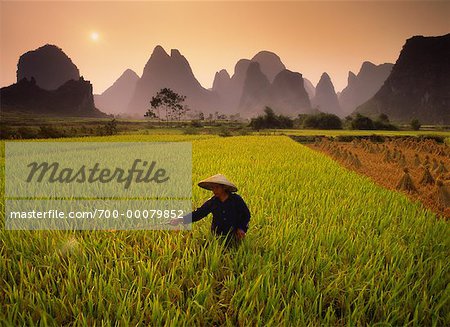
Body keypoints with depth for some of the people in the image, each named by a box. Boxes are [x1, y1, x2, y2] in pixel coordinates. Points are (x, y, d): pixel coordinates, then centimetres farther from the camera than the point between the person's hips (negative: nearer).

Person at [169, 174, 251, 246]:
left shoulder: (236, 199, -12)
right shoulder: (212, 202, -5)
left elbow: (246, 215, 0)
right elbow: (198, 213, -11)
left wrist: (242, 228, -14)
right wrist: (181, 220, -23)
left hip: (234, 237, -2)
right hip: (217, 236, 2)